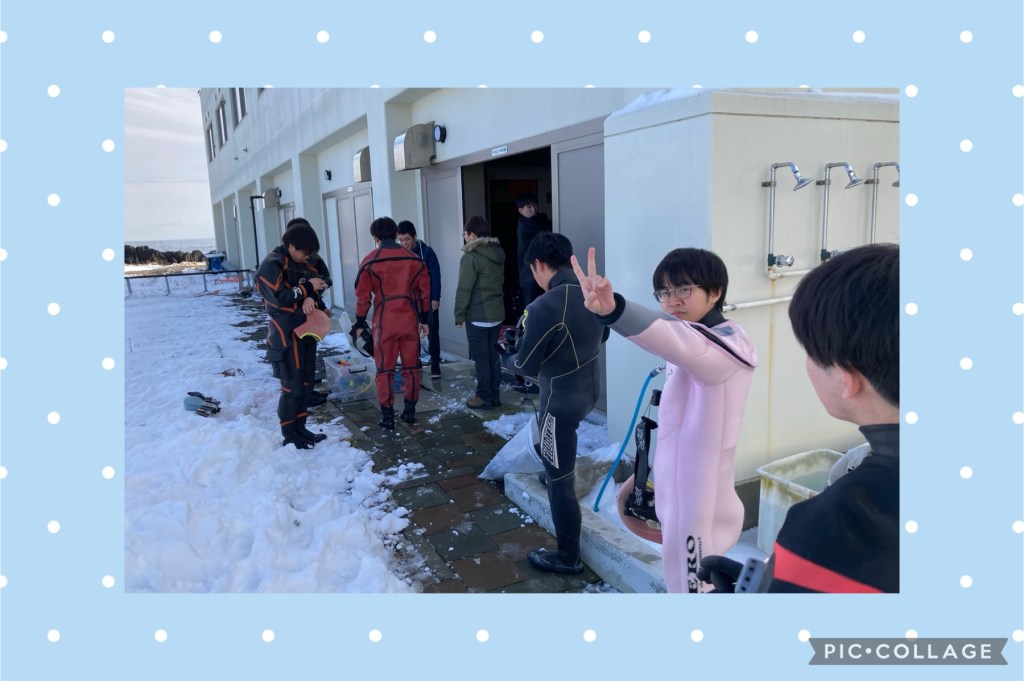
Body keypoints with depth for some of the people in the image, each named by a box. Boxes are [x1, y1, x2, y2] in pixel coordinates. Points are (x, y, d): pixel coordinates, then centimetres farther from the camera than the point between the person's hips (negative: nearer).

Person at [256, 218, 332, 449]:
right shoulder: (272, 265, -17)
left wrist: (311, 296, -16)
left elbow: (323, 278, 2)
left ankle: (300, 428, 25)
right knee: (292, 386, -3)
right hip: (286, 334, -8)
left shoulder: (307, 260, 7)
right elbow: (279, 298, -23)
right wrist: (308, 288, -17)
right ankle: (289, 435, 10)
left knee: (307, 382, 13)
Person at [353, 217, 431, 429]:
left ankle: (387, 416, 8)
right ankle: (410, 411, 20)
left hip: (385, 322, -3)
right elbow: (424, 291, 9)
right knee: (411, 367, 12)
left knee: (385, 370, 6)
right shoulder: (415, 260, 6)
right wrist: (424, 319, 16)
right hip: (410, 320, 3)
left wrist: (360, 322, 8)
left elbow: (363, 295, -2)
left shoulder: (370, 261, -3)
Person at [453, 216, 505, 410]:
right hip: (496, 314, 8)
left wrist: (459, 315, -8)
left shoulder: (471, 257, -15)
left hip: (477, 316, -8)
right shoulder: (498, 253, 9)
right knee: (493, 356, 13)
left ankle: (484, 397, 7)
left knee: (481, 358, 0)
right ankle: (495, 395, 19)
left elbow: (464, 289, -16)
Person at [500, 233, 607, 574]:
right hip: (589, 391, 8)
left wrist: (505, 359, 5)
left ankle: (568, 557, 23)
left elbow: (526, 366, -17)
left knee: (560, 480, 7)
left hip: (562, 400, -8)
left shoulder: (543, 307, -27)